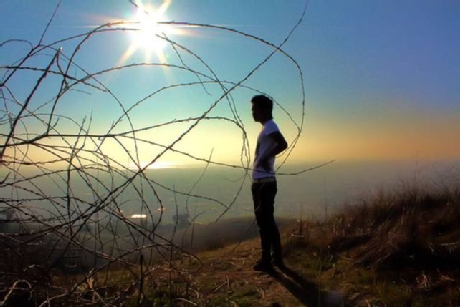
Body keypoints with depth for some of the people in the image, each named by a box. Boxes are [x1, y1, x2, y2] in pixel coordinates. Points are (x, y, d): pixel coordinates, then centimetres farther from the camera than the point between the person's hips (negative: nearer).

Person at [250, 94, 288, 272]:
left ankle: (266, 261, 5)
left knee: (264, 221, -4)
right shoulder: (267, 128, 19)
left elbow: (283, 144, -29)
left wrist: (265, 158, -22)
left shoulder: (270, 127, -12)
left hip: (264, 183, -10)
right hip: (261, 182, 10)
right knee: (267, 220, 15)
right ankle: (276, 257, 25)